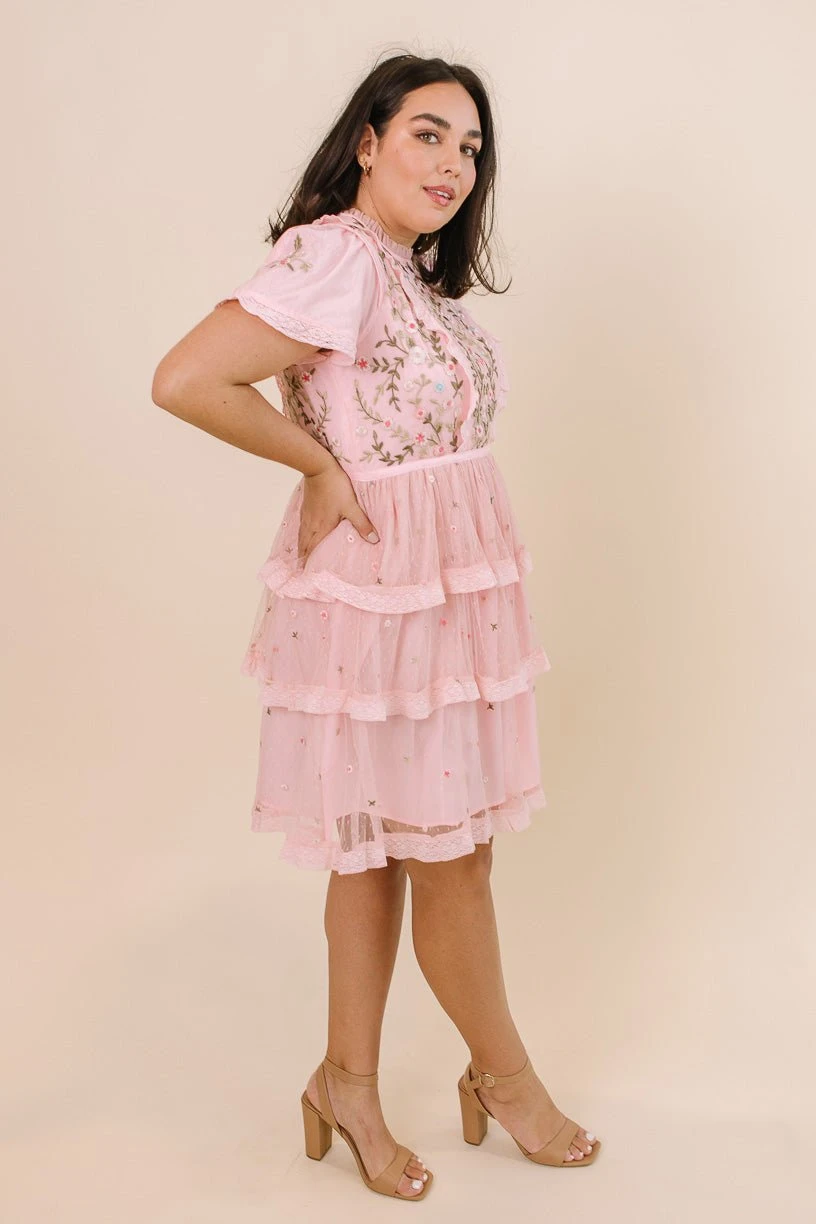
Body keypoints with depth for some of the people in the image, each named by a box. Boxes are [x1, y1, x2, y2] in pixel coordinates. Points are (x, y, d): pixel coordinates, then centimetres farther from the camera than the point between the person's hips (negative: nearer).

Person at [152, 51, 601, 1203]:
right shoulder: (336, 256, -16)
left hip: (451, 581, 9)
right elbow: (184, 381, -23)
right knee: (450, 854, 6)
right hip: (383, 590, -9)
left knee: (382, 847, 15)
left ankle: (349, 1082, 28)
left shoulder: (415, 273, 13)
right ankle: (506, 1076, 27)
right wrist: (321, 463, -14)